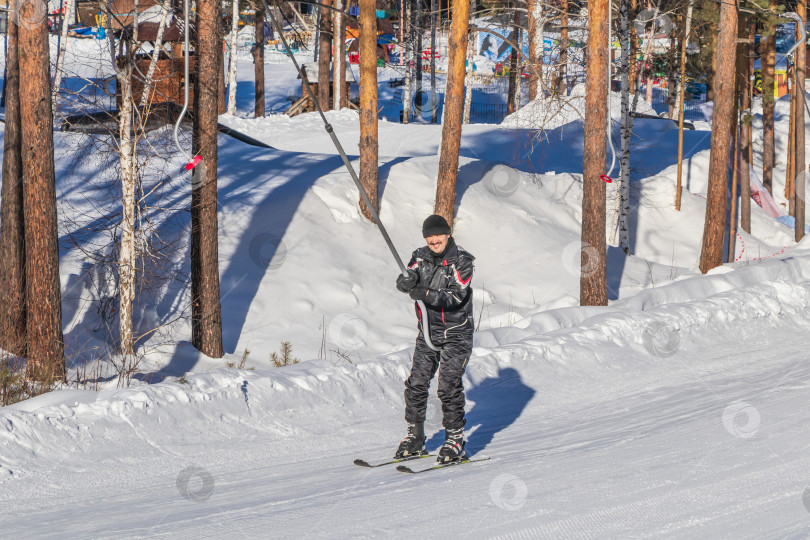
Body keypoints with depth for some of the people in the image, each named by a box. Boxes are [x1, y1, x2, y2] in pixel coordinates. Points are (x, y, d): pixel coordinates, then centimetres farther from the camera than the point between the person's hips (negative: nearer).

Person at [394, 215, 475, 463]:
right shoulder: (421, 256, 4)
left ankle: (455, 440, -2)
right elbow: (405, 282, -7)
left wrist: (428, 294, -36)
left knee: (449, 386, -12)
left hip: (456, 333, -5)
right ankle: (414, 438, 13)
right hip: (428, 331, 5)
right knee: (416, 383, 1)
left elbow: (456, 296, -21)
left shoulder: (462, 261, -11)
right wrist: (407, 281, -32)